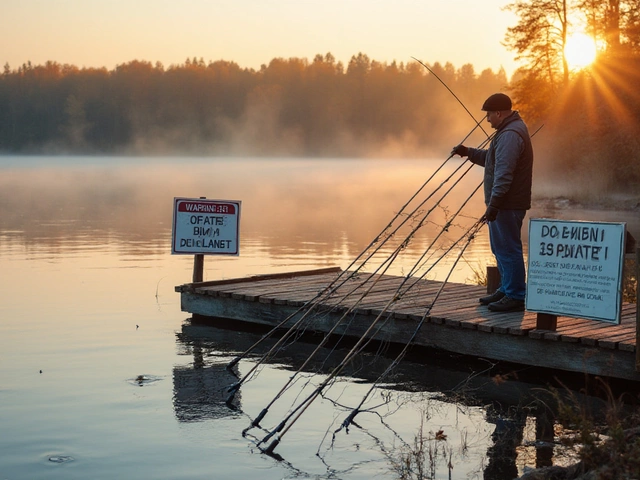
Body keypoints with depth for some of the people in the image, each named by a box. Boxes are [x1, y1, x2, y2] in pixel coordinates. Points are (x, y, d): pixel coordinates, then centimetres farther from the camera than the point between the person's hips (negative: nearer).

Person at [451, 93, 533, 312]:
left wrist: (493, 204, -28)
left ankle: (515, 297, -1)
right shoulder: (510, 130, 17)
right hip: (506, 203, 11)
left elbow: (504, 174, -26)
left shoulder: (510, 135, -19)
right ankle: (506, 290, 29)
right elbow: (492, 159, 28)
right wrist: (468, 152, 19)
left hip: (507, 204, -11)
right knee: (501, 248, 19)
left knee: (508, 249, -6)